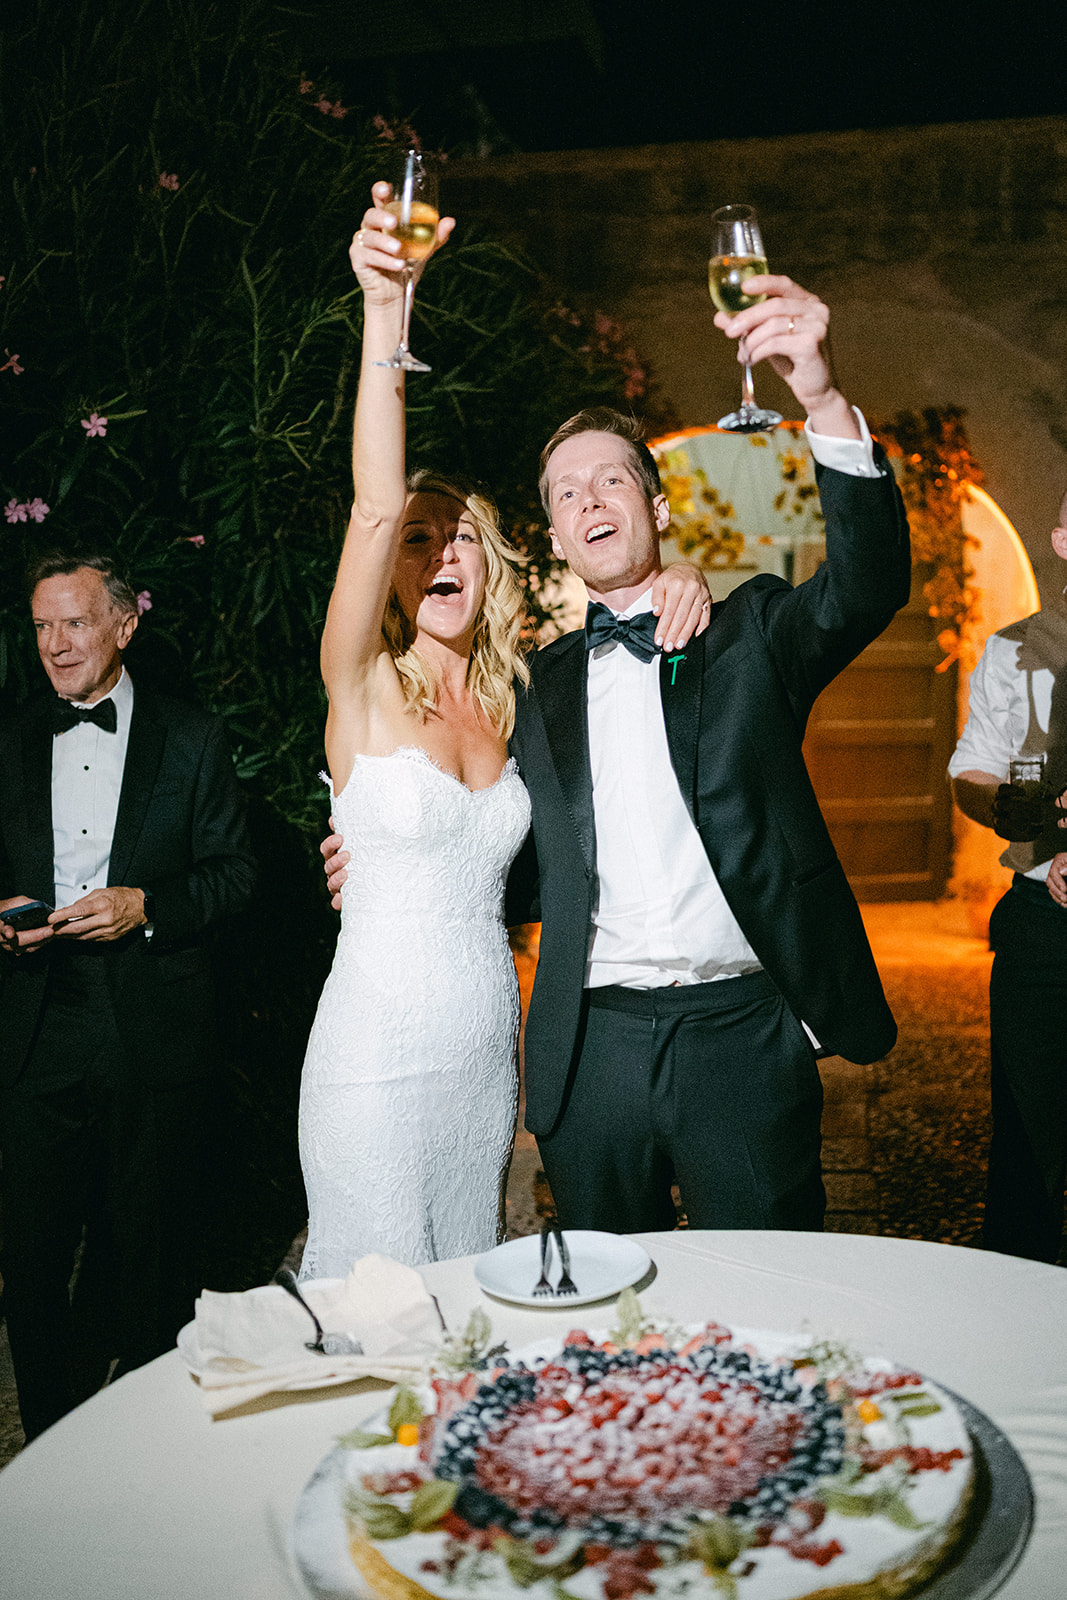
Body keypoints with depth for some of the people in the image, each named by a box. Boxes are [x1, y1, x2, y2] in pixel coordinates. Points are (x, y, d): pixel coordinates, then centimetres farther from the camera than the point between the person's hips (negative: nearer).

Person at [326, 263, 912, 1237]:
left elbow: (868, 584, -15)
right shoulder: (538, 687, 11)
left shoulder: (747, 634, 5)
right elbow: (534, 872, 13)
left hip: (740, 1036, -2)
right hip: (592, 1050, 3)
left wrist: (825, 403, -30)